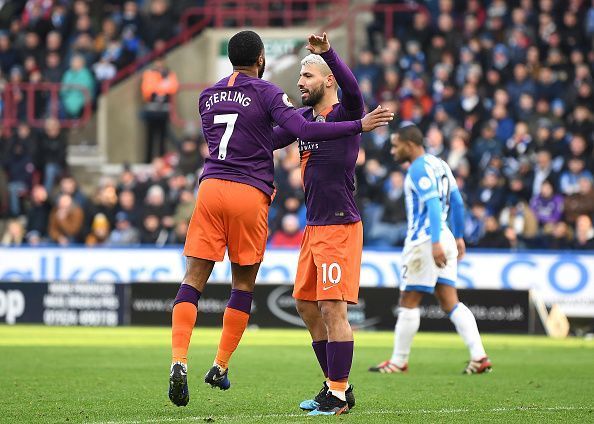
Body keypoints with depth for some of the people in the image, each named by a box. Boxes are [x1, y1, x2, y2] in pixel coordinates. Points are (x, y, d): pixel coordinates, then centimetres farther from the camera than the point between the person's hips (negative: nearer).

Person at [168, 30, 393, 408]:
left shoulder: (208, 97, 16)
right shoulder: (266, 93, -1)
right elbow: (304, 130, -14)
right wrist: (361, 125, -13)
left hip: (211, 187, 3)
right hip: (250, 195, -3)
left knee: (193, 281, 1)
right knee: (243, 284, 11)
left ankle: (180, 361, -17)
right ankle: (221, 366, 11)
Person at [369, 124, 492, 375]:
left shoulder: (419, 169, -12)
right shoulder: (439, 164, 16)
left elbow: (433, 204, -23)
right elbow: (457, 202, 20)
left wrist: (436, 242, -30)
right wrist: (458, 237, 27)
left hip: (424, 241, -9)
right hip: (445, 240, 9)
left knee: (409, 302, 0)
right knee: (450, 303, 5)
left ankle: (399, 361, 7)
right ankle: (479, 357, -5)